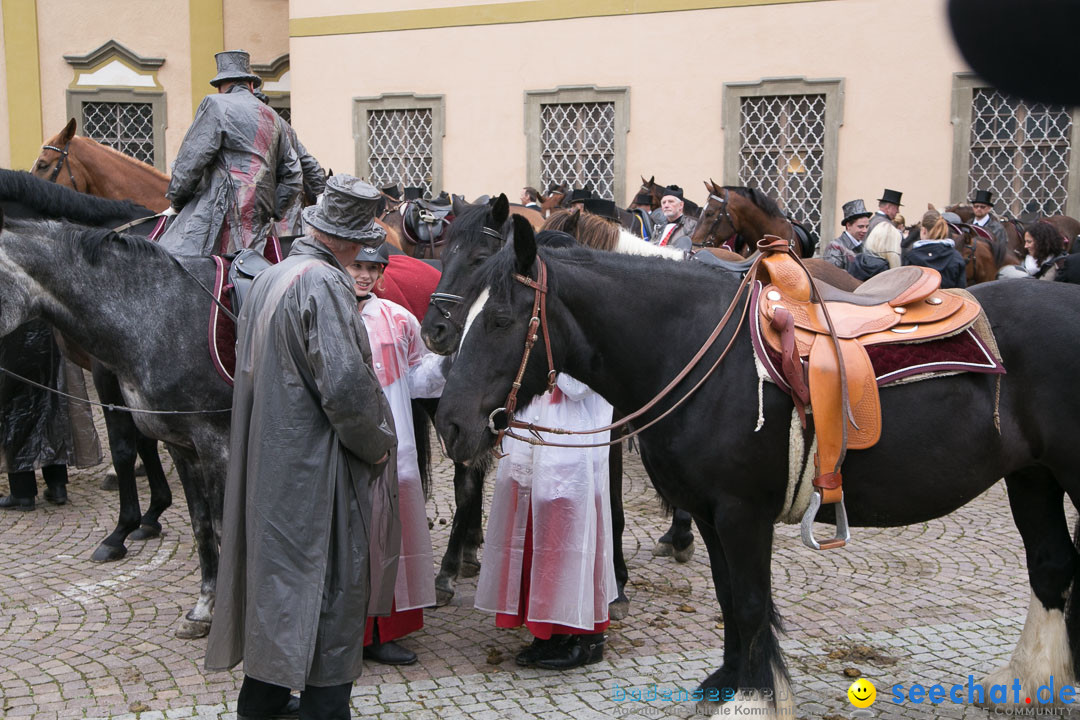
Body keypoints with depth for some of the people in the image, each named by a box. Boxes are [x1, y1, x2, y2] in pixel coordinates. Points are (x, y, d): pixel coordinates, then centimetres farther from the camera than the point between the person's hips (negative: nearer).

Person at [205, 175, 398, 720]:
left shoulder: (268, 277, 10)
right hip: (315, 468, -9)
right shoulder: (324, 282, -18)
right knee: (332, 581, 1)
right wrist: (379, 447, -9)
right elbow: (345, 386, -24)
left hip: (268, 458, 9)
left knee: (276, 572, 18)